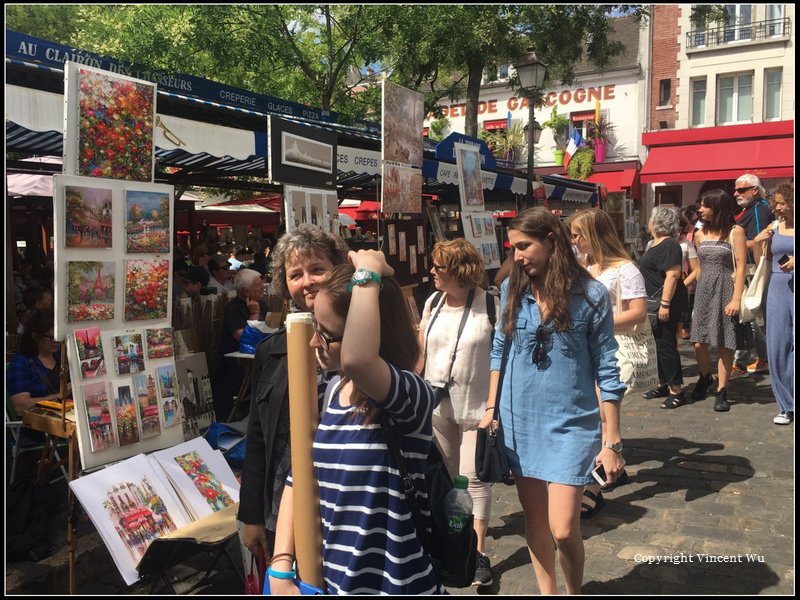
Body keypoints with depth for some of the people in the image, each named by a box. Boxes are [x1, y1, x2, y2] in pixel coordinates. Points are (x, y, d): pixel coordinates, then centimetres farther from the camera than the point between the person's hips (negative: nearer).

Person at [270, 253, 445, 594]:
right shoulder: (333, 390, 1)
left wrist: (368, 274, -33)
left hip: (396, 585, -6)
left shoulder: (411, 396, -22)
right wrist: (281, 567, -3)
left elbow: (357, 359, -45)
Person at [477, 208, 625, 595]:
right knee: (534, 519, 14)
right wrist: (490, 409, 7)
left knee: (563, 530, -5)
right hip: (520, 421, 4)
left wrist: (612, 443, -7)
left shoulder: (590, 295, -9)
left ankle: (574, 591, 25)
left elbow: (607, 371, -7)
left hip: (571, 424, -3)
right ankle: (547, 592, 36)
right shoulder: (512, 289, 1)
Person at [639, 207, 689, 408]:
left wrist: (665, 304, -27)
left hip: (664, 303, -10)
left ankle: (676, 391, 1)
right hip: (654, 302, 10)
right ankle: (663, 385, 27)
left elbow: (673, 275, -24)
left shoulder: (668, 245, -17)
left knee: (666, 345, -6)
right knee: (658, 344, 16)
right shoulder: (655, 244, 15)